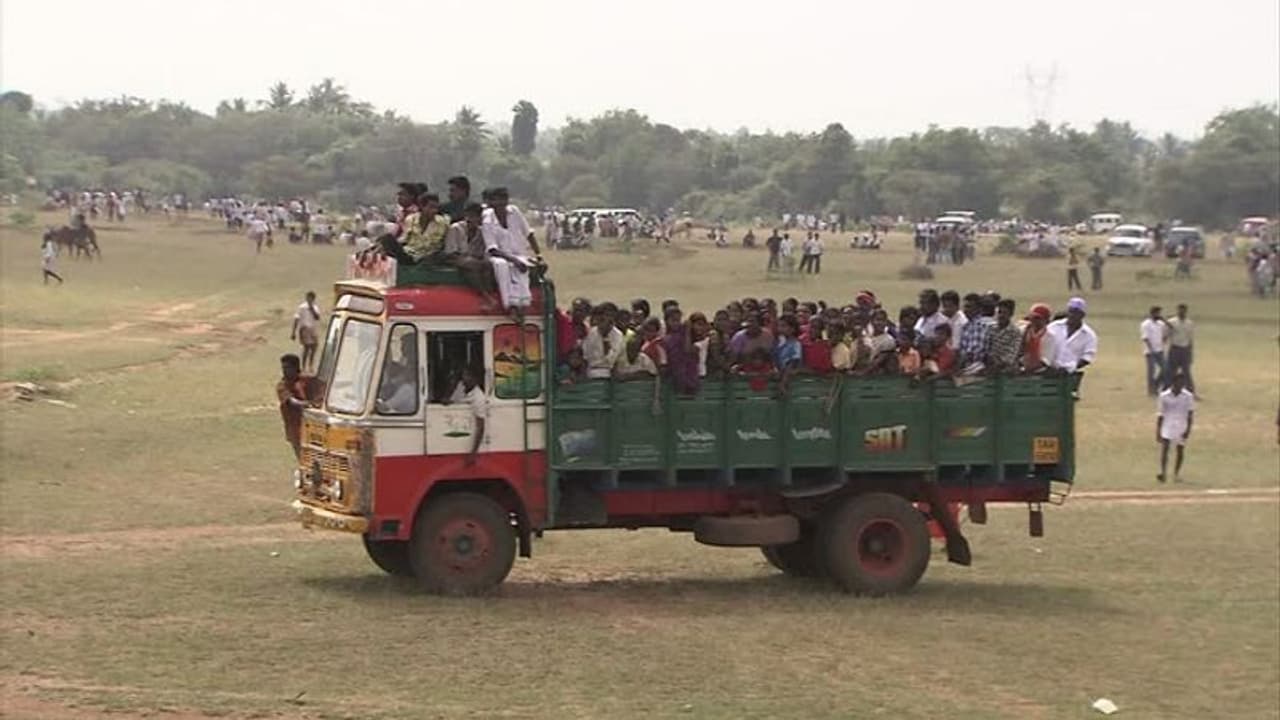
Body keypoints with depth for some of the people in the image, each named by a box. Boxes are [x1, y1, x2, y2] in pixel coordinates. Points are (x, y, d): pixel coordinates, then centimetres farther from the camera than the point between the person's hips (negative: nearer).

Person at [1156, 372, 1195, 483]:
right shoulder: (1164, 396, -2)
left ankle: (1176, 474, 22)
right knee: (1164, 448, -18)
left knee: (1180, 451, 6)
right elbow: (1160, 415, 3)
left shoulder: (1188, 397, -2)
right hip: (1167, 427, -1)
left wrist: (1188, 430, -11)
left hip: (1181, 428, 1)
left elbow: (1190, 415, -1)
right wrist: (1158, 432, 1)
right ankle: (1163, 473, -24)